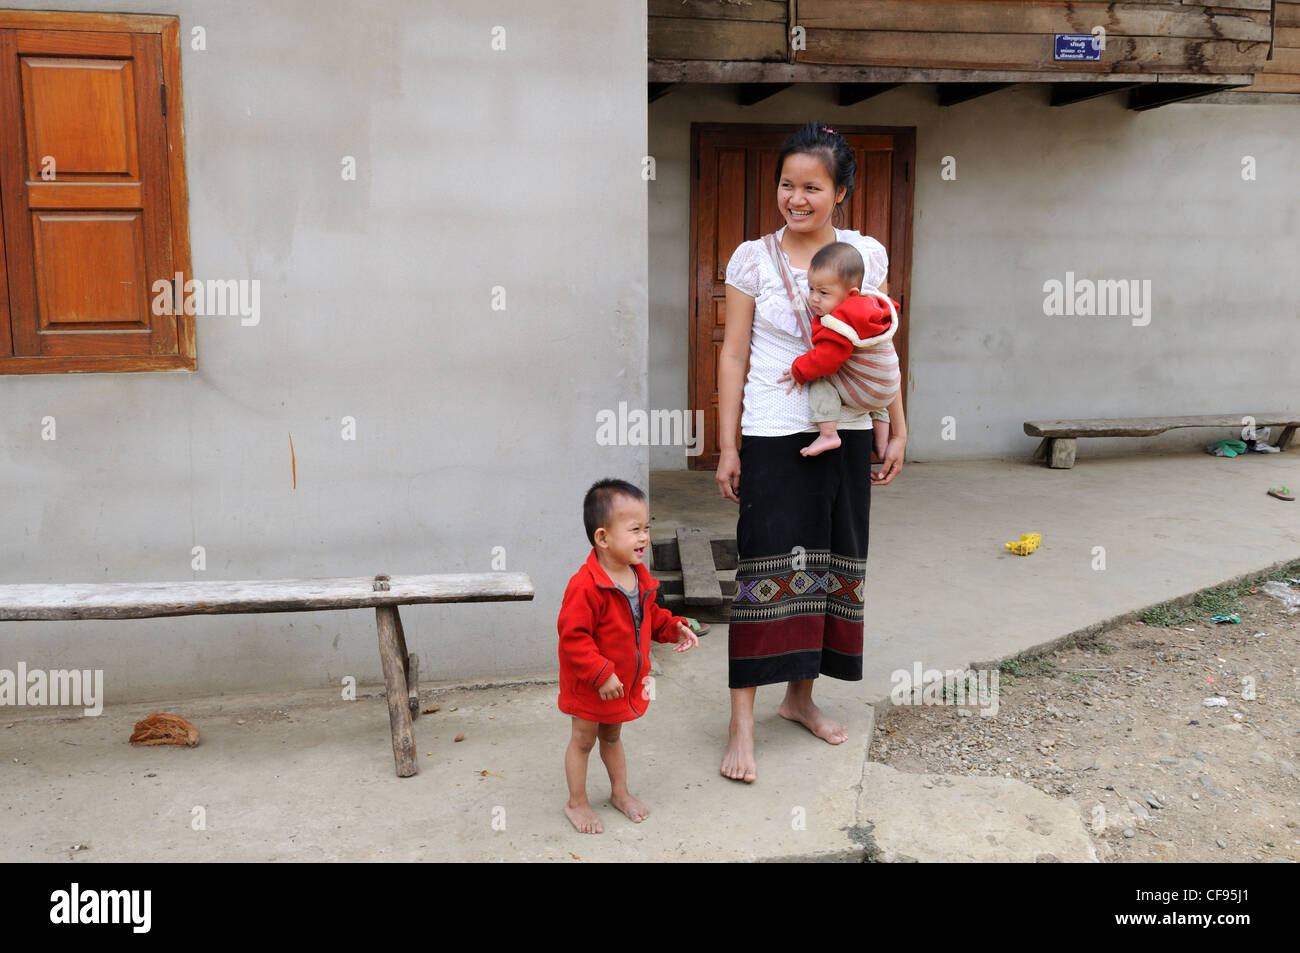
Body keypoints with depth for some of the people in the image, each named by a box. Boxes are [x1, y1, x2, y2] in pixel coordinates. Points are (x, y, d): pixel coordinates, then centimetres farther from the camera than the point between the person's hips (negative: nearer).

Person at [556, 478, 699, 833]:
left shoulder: (641, 578, -4)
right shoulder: (586, 586, -31)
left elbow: (652, 616, 12)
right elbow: (573, 637, -30)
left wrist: (674, 628, -6)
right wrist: (601, 674, -31)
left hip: (627, 681, 7)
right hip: (589, 685, -7)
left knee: (612, 736, 26)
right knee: (583, 740, 12)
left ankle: (620, 792, 43)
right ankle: (577, 803, 29)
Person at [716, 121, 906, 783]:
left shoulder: (867, 255, 4)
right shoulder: (752, 258, -3)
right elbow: (734, 354, -1)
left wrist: (898, 430, 9)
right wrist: (727, 447, -4)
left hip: (846, 432, 4)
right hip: (774, 436, -3)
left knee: (832, 563, 11)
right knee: (765, 568, -5)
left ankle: (801, 696, 29)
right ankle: (742, 722, 3)